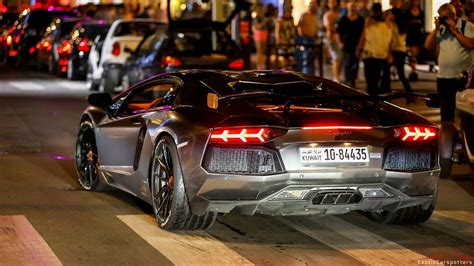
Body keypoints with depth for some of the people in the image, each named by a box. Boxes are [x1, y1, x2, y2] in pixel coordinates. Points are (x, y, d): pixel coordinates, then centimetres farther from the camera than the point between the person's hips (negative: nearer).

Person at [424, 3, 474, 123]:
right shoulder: (441, 28, 10)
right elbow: (428, 45, 5)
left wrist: (454, 30, -15)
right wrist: (436, 28, -6)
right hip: (444, 76, 5)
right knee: (446, 111, 11)